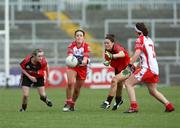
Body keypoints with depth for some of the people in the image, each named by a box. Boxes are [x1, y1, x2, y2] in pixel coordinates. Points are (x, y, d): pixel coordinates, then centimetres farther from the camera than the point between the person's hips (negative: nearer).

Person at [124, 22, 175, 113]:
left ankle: (133, 107, -15)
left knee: (128, 83, -5)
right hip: (155, 68, 8)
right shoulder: (149, 40, 20)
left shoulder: (140, 39, -4)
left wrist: (130, 65, -19)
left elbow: (137, 53, -19)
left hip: (147, 68, -8)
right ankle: (169, 106, 11)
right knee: (153, 91, 19)